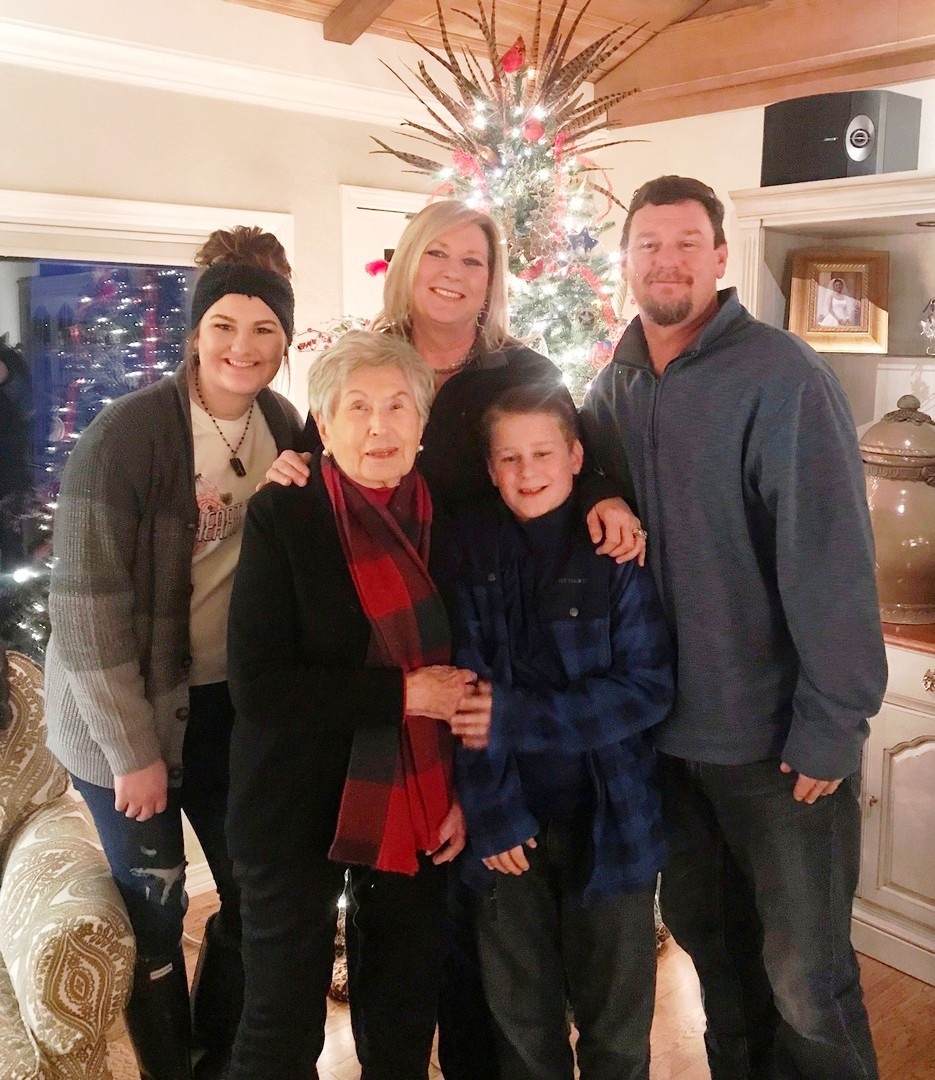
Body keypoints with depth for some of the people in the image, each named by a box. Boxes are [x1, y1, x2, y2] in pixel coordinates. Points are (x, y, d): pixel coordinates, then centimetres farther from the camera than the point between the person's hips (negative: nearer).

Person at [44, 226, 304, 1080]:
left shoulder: (286, 428, 0)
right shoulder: (126, 434, -18)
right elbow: (86, 603, -18)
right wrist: (133, 745, -16)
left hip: (235, 699, 5)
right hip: (129, 708, -5)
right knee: (154, 907, 8)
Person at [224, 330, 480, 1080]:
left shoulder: (445, 515, 1)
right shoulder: (282, 516, -11)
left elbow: (463, 666, 9)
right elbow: (257, 683, -17)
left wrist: (464, 792, 2)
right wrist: (400, 695, -19)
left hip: (419, 810, 4)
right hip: (299, 811, -3)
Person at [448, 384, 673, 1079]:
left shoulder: (615, 553, -6)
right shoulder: (472, 551, -2)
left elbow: (648, 689, -12)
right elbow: (469, 695, -7)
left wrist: (518, 716, -19)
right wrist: (493, 814, -15)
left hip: (610, 823, -1)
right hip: (510, 825, 1)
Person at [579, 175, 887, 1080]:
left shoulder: (781, 378, -16)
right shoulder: (613, 389, 6)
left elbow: (831, 558, -19)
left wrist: (831, 724, -20)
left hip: (774, 733, -6)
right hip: (662, 724, 6)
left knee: (803, 972, 8)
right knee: (703, 932, 23)